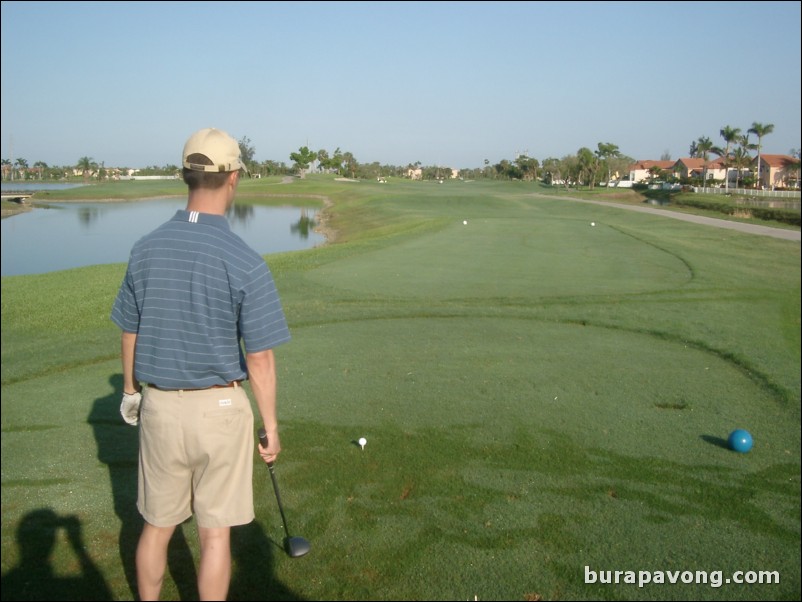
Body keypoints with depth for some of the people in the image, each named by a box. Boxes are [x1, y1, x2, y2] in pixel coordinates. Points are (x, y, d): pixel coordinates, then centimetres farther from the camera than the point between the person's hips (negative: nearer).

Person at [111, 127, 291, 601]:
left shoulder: (146, 249, -4)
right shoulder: (245, 262, -19)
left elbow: (130, 332, 6)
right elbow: (260, 359, -14)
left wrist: (131, 391, 22)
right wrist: (271, 427, -2)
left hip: (159, 404, 4)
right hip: (219, 407, -4)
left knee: (158, 525, 20)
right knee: (216, 532, 11)